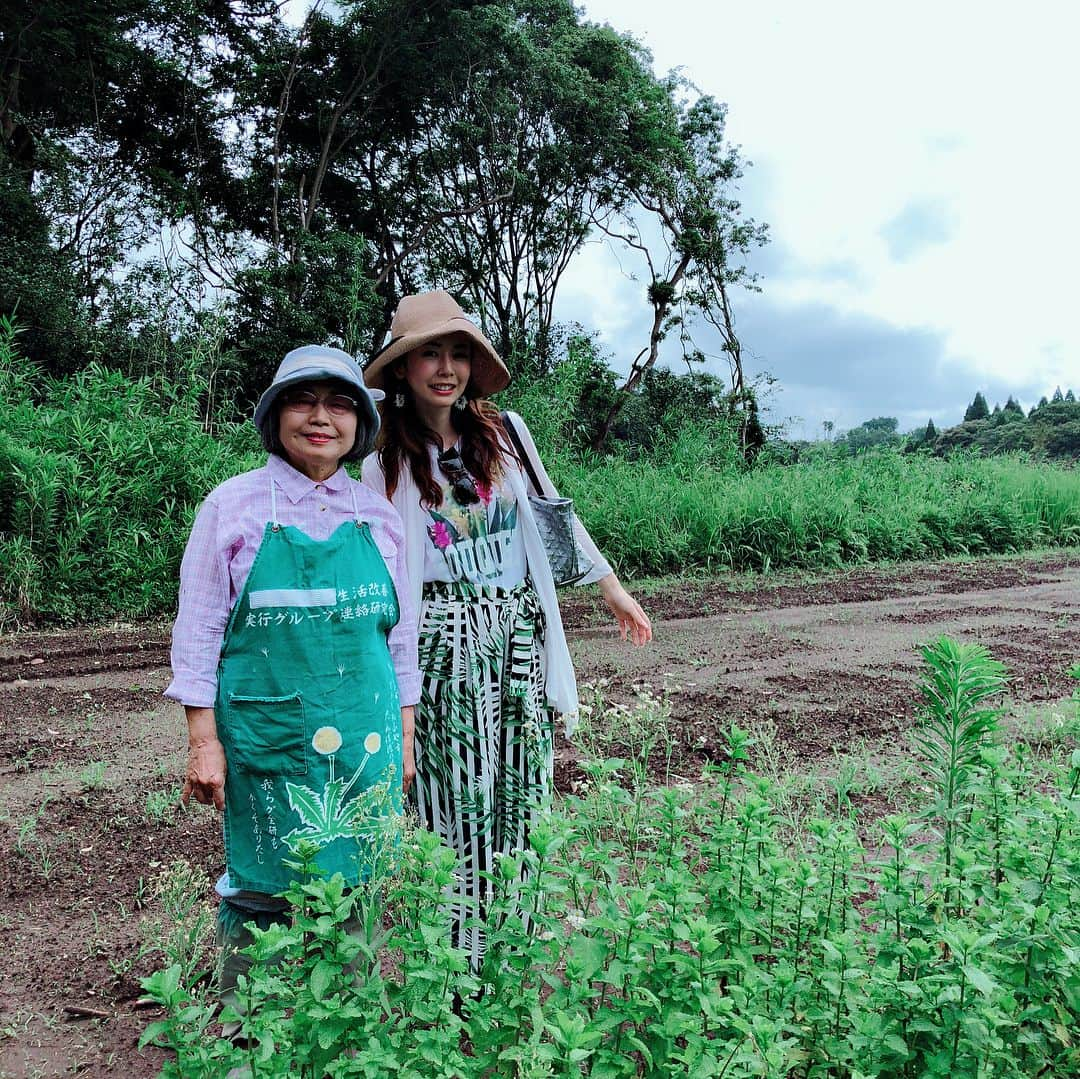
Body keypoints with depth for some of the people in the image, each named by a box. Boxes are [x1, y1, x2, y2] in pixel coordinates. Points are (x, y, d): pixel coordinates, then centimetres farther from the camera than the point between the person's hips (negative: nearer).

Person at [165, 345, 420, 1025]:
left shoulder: (378, 516, 7)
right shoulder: (234, 505, -1)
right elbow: (199, 631, -1)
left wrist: (404, 738, 12)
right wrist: (204, 741, -6)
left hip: (364, 740, 3)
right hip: (266, 737, -2)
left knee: (353, 888, 9)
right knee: (263, 892, 6)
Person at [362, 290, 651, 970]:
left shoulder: (503, 432, 6)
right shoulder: (385, 461, 0)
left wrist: (612, 587, 20)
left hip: (520, 628, 3)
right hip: (446, 638, -3)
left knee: (521, 792, 7)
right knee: (460, 795, 0)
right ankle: (463, 960, 15)